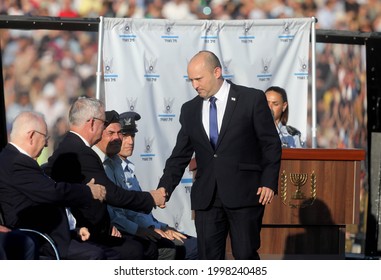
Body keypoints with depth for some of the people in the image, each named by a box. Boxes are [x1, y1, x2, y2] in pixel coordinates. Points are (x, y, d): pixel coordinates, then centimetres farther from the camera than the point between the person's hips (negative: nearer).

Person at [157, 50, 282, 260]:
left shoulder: (252, 99, -1)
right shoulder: (190, 110, 12)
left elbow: (271, 145, 0)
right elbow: (180, 155, 13)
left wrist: (269, 182, -9)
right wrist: (164, 188, 1)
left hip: (244, 194, -4)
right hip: (206, 197, 4)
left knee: (245, 255, -4)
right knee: (209, 258, 2)